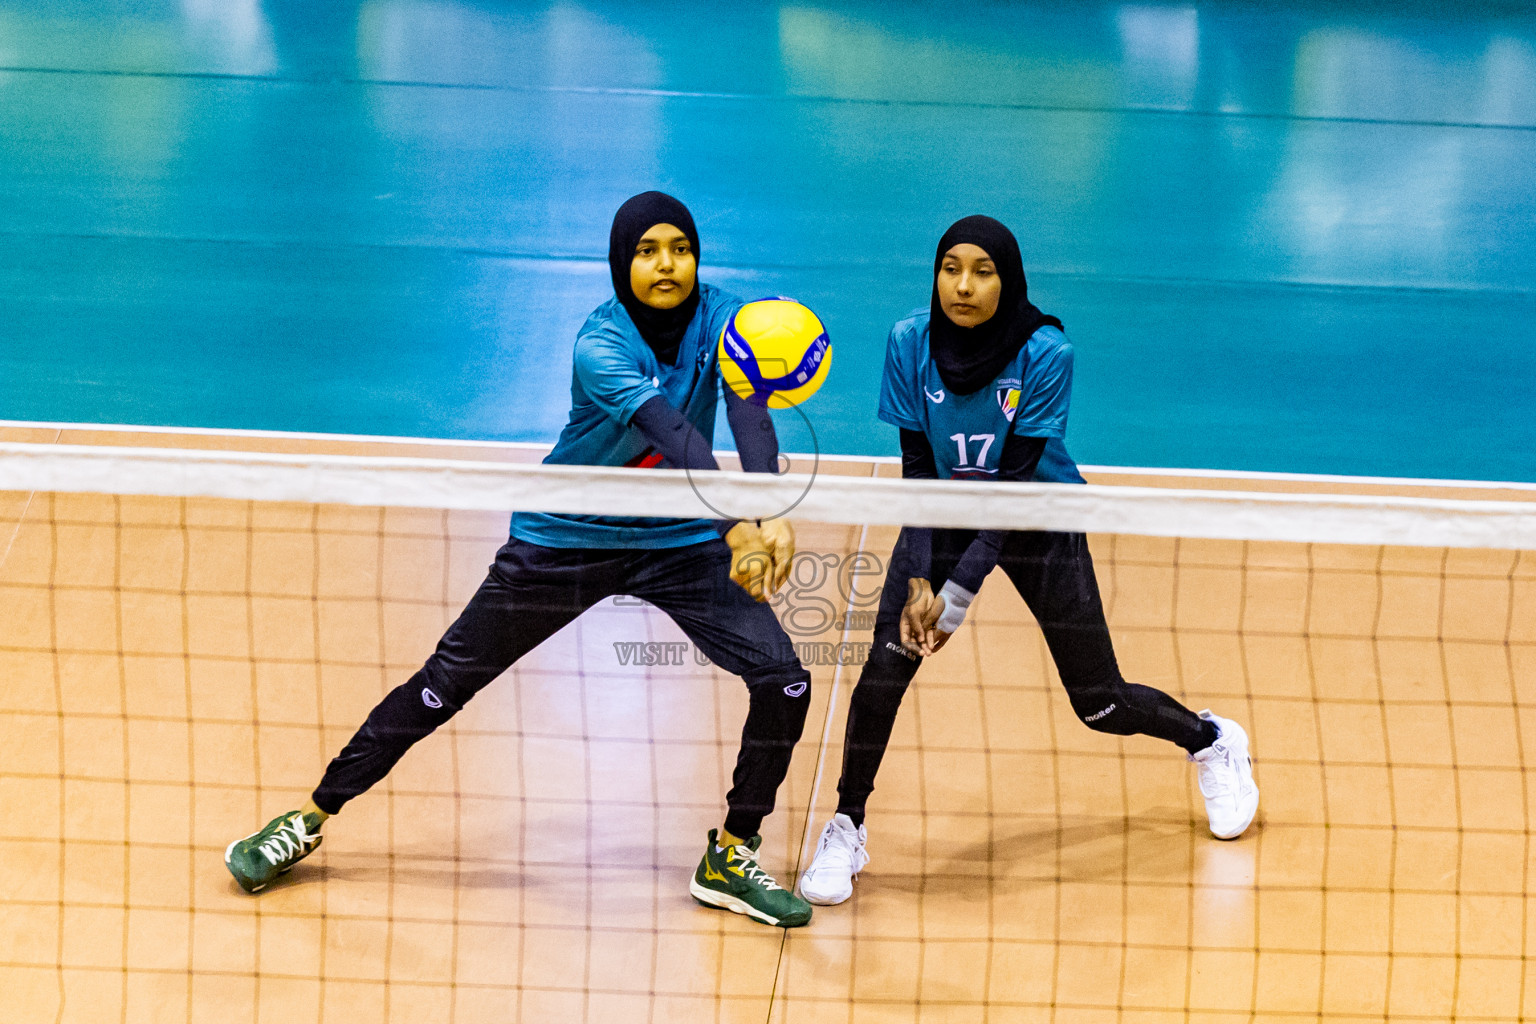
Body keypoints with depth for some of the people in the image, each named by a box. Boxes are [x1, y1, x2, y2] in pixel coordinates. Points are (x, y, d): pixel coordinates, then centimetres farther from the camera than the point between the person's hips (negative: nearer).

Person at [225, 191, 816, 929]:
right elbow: (674, 436, -41)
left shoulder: (722, 320, -14)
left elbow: (749, 415, -32)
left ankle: (729, 860, 10)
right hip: (567, 537, -3)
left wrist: (775, 518, -51)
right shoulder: (601, 346, -25)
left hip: (678, 540, 3)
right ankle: (311, 818, 18)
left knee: (785, 682, -10)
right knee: (445, 683, 1)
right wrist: (738, 531, -56)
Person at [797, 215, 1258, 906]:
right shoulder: (910, 343, -18)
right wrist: (917, 584, -24)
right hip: (945, 516, 2)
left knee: (1099, 703, 4)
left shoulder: (1045, 353, -26)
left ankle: (1211, 741, 36)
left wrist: (959, 593, -31)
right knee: (887, 660, -21)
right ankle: (846, 829, -4)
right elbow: (916, 470, -15)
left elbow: (1014, 480, -27)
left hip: (1038, 520, -2)